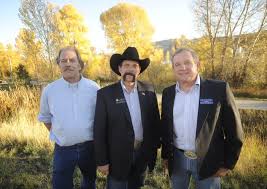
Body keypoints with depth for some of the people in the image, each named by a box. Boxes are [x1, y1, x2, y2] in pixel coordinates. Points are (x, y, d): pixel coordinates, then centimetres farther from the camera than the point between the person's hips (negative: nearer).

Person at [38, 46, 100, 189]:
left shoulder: (93, 88, -8)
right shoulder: (49, 90, -6)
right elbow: (45, 117, 8)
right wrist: (58, 135, 4)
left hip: (89, 146, 1)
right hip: (63, 149, 0)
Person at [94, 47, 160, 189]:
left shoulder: (148, 91, -2)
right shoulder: (105, 93, -10)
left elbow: (155, 122, 5)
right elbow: (99, 130, -9)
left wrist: (154, 148, 3)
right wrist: (102, 160, -8)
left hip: (143, 155, 3)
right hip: (117, 156, -3)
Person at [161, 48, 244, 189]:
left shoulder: (219, 88, -12)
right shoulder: (168, 93, 0)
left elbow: (234, 131, -7)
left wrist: (227, 163, -5)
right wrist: (165, 155, 10)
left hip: (208, 161, -3)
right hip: (177, 159, 3)